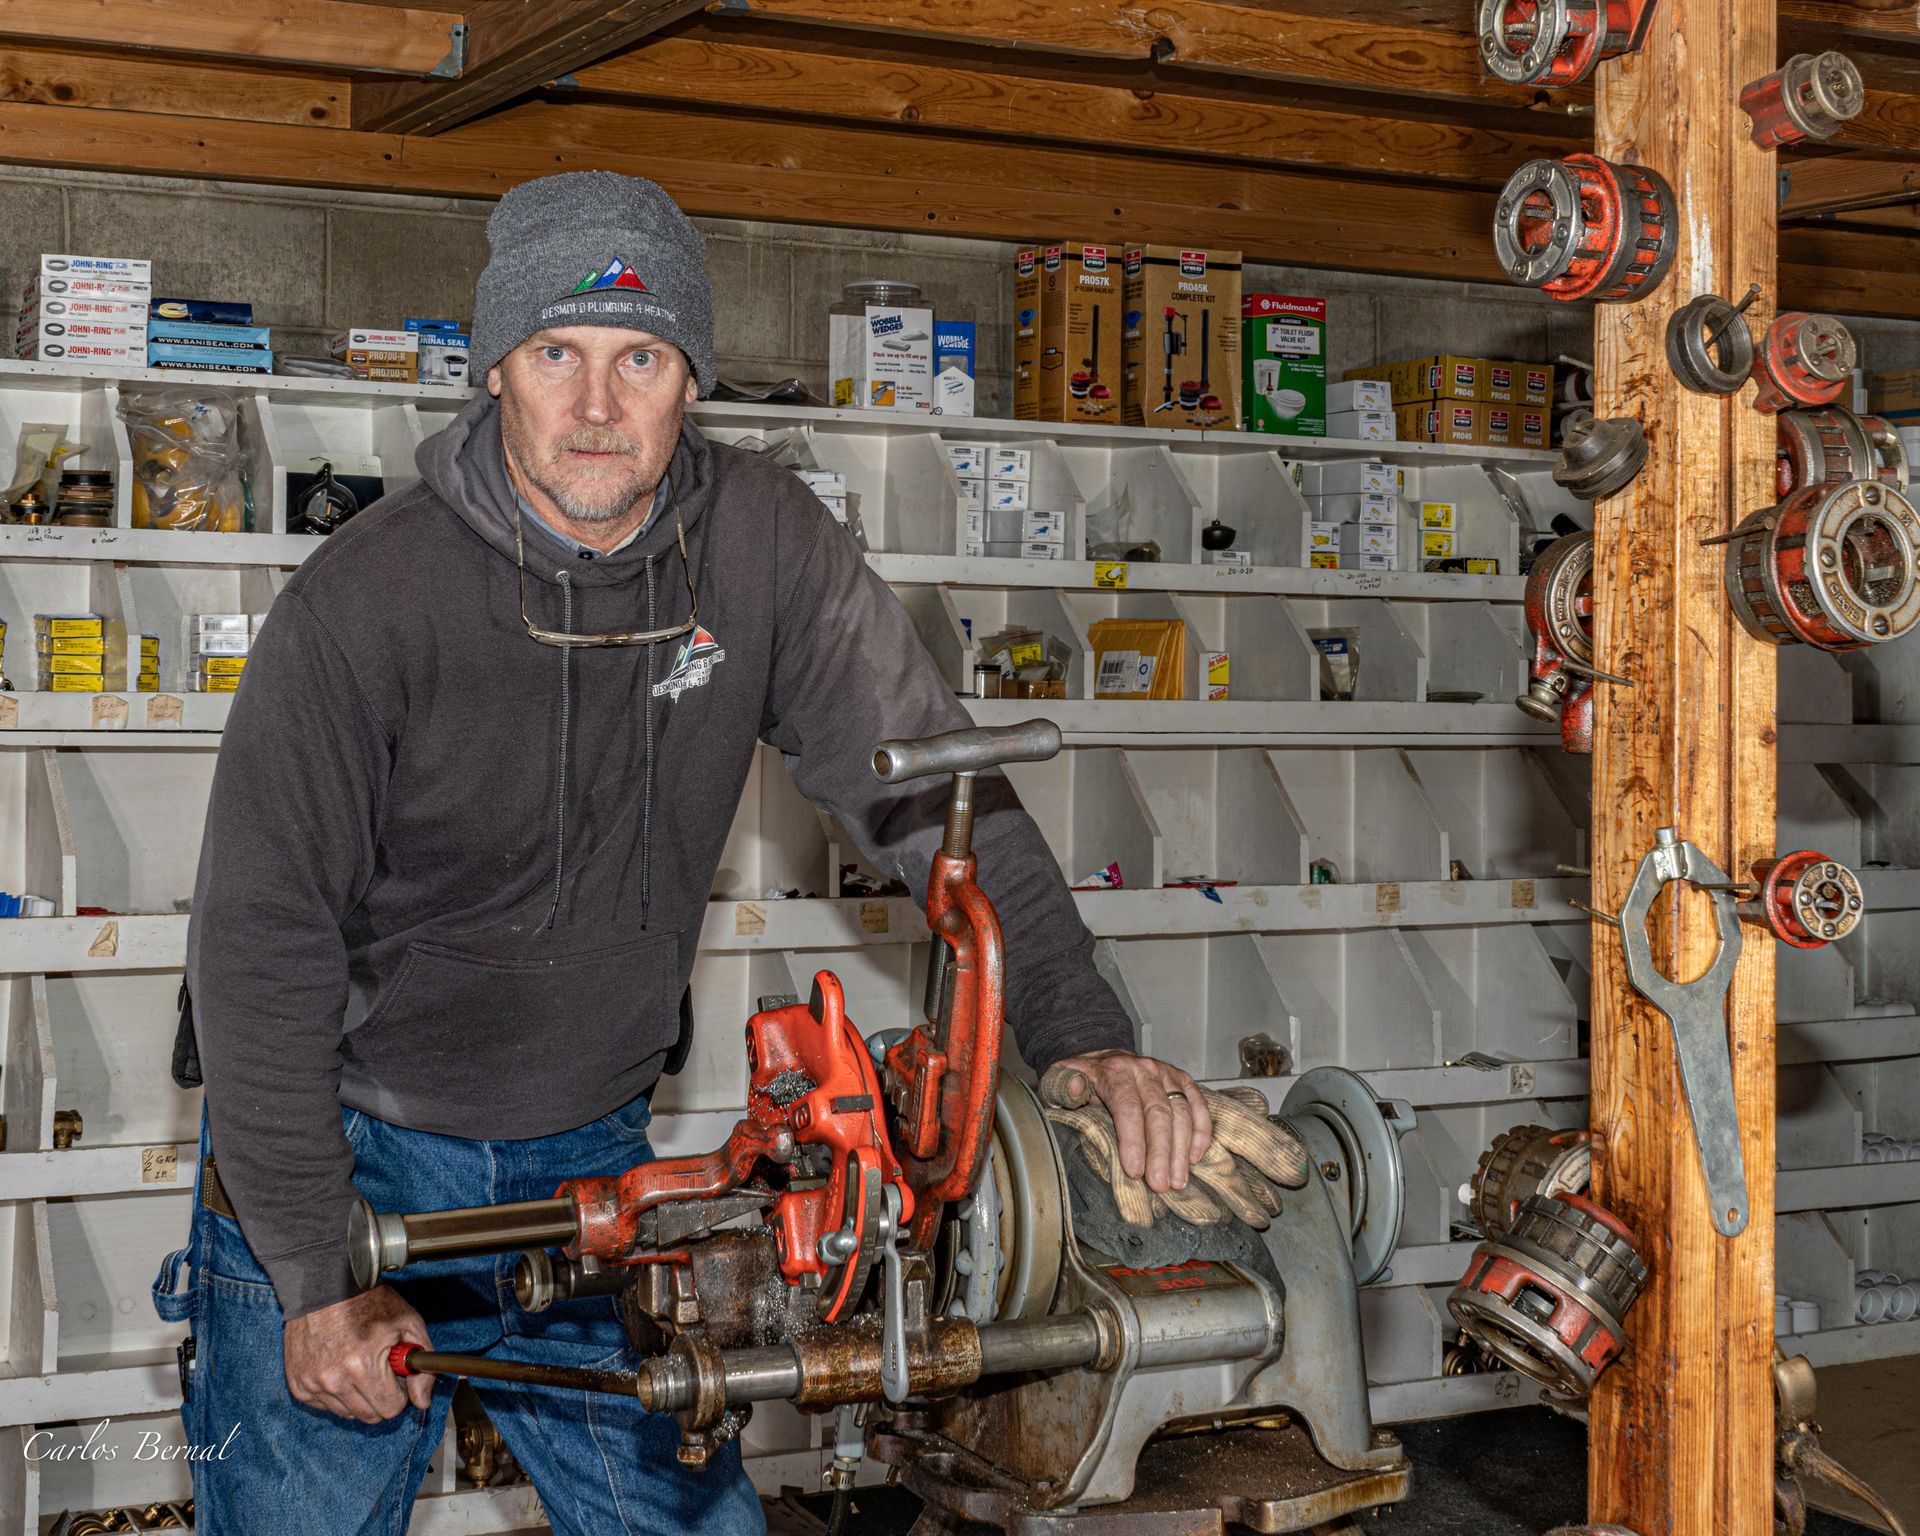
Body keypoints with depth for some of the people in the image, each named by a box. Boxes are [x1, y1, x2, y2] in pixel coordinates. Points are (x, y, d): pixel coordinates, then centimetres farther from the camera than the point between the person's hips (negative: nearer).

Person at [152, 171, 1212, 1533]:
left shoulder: (763, 543, -9)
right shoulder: (365, 601, -19)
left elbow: (930, 785, -8)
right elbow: (264, 945, -15)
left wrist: (1083, 1035, -22)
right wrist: (317, 1280, -18)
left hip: (591, 1154, 3)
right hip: (346, 1151, -3)